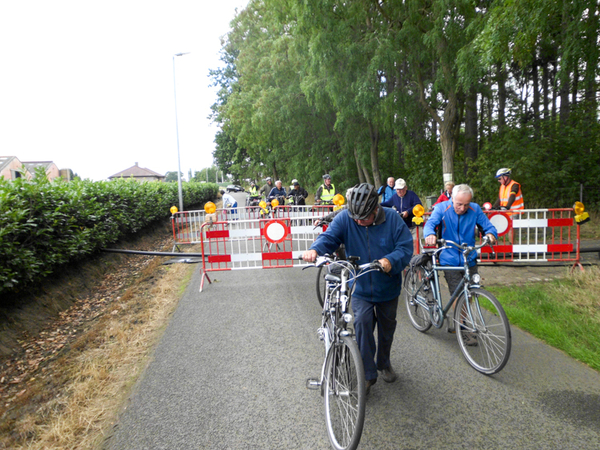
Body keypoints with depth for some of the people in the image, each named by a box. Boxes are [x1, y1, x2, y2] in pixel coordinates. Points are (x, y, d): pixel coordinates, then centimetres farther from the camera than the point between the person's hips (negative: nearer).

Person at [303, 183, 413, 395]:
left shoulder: (392, 219, -16)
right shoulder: (345, 218, -14)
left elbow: (406, 247, -18)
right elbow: (329, 237, -21)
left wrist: (391, 260, -39)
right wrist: (314, 250, -43)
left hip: (388, 288, 1)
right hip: (361, 288, -1)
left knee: (387, 328, 18)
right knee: (362, 323, -18)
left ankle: (384, 364, 44)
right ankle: (367, 374, -1)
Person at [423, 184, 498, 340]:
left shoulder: (475, 209, 1)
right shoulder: (442, 208, -6)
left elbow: (488, 226, -1)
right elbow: (430, 223, -20)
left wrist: (490, 234, -26)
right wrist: (430, 234, -43)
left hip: (470, 260, 4)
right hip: (450, 261, -3)